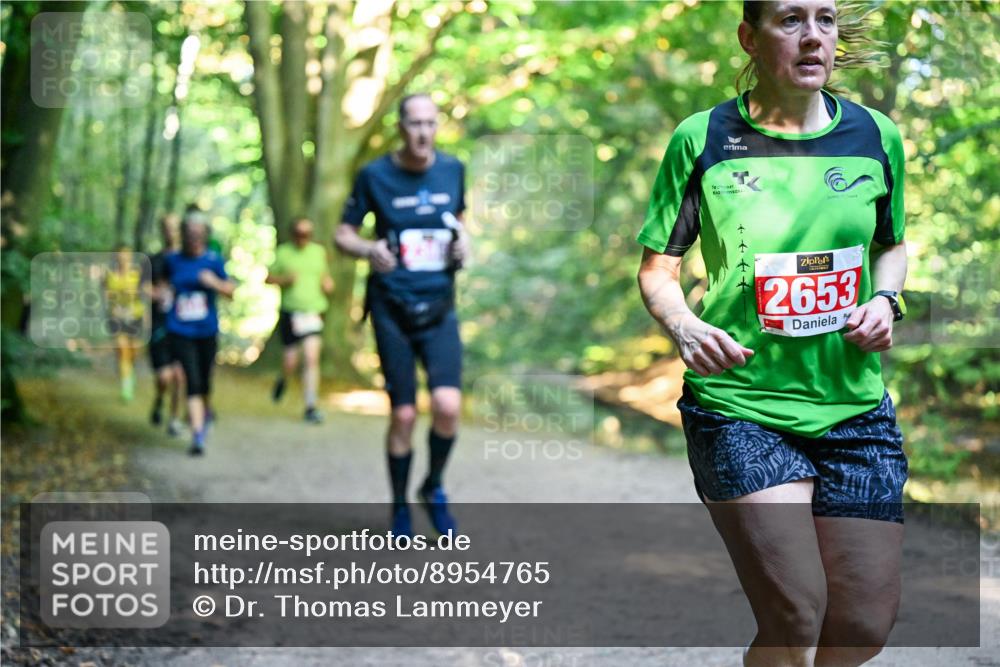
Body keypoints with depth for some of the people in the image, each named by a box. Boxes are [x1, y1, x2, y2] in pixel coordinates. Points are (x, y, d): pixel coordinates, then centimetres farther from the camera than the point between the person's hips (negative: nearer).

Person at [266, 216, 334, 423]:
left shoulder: (319, 251, 9)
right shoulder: (283, 252, 2)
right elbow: (268, 278, 7)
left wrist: (328, 284, 2)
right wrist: (284, 280, -11)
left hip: (313, 311, 1)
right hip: (290, 313, -1)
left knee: (312, 359, -10)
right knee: (290, 361, 2)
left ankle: (310, 406, -6)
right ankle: (282, 380, 39)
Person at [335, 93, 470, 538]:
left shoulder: (453, 170, 4)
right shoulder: (375, 176, -4)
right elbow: (342, 234, 2)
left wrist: (462, 242, -1)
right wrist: (370, 250, -19)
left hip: (439, 309, 2)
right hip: (391, 310, -2)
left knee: (447, 406, -16)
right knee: (403, 415, -1)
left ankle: (434, 487, 12)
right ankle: (400, 509, 19)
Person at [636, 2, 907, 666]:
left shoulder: (875, 136, 5)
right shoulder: (702, 139, -4)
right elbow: (658, 267, 4)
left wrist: (885, 300, 0)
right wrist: (683, 326, -16)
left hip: (855, 406, 4)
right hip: (739, 406, -4)